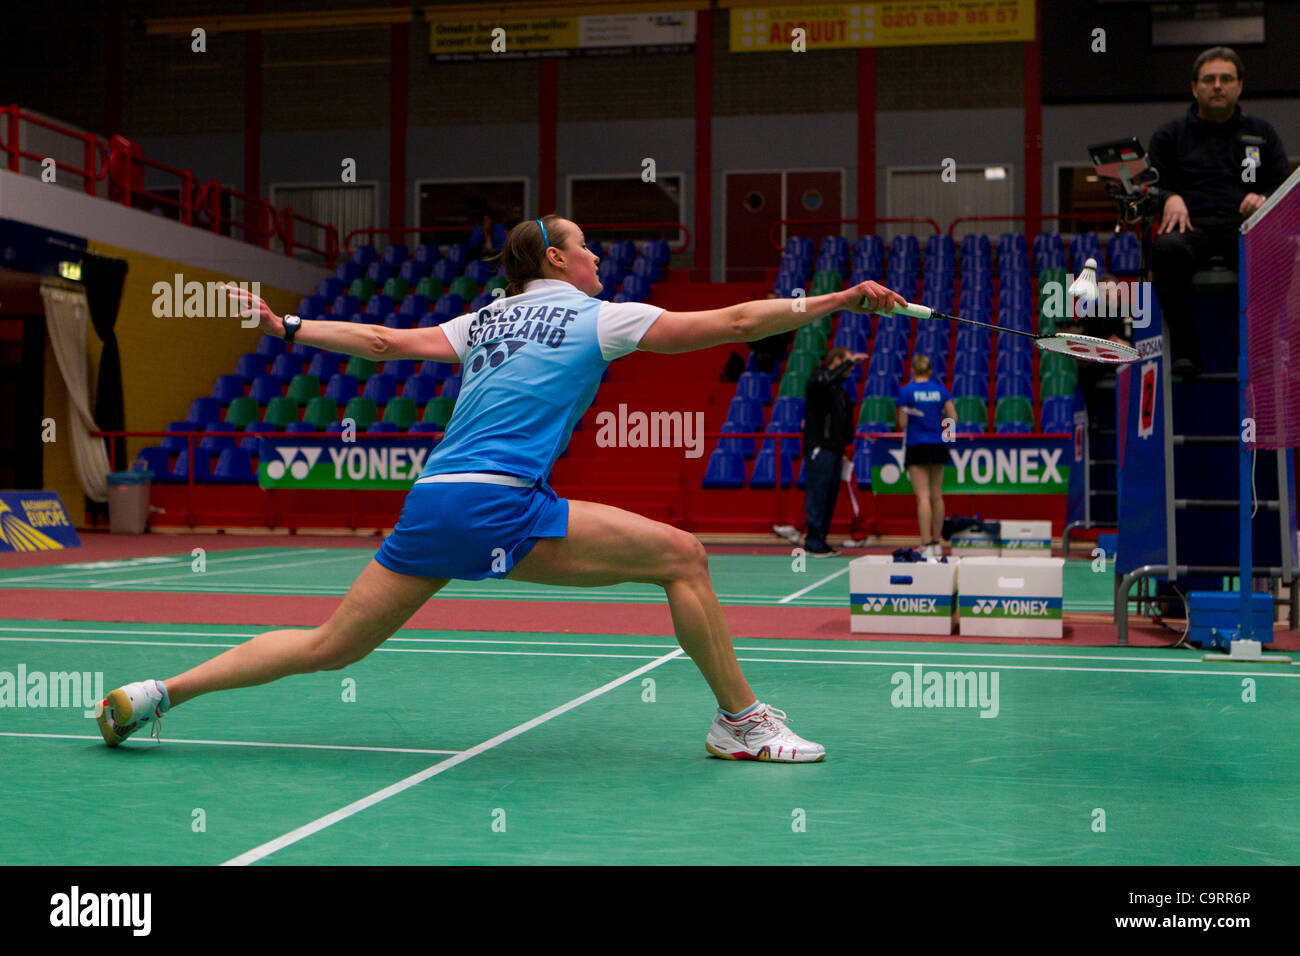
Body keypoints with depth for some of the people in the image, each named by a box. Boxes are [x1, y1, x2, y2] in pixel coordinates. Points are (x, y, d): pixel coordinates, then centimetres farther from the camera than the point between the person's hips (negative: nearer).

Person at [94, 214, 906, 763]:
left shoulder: (485, 323, 22)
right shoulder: (595, 318, 4)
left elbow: (386, 341, 20)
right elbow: (734, 322, 3)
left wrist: (288, 328, 32)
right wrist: (845, 298, 8)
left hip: (431, 503, 8)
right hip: (497, 505, -8)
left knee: (329, 647, 15)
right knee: (681, 556, -3)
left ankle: (155, 694, 13)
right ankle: (742, 722, 2)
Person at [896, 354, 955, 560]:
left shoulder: (906, 391, -6)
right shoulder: (940, 390, 3)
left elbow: (903, 424, -7)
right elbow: (953, 418, 2)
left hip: (917, 448, -4)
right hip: (938, 447, 4)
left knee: (923, 497, -7)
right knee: (937, 496, 12)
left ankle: (927, 545, -13)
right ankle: (937, 543, 19)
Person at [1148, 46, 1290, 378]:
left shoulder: (1261, 133, 26)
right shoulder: (1169, 136, 23)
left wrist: (1264, 199, -5)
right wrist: (1169, 198, -12)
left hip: (1244, 226, 1)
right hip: (1192, 226, 0)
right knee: (1167, 248, -39)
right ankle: (1185, 349, -32)